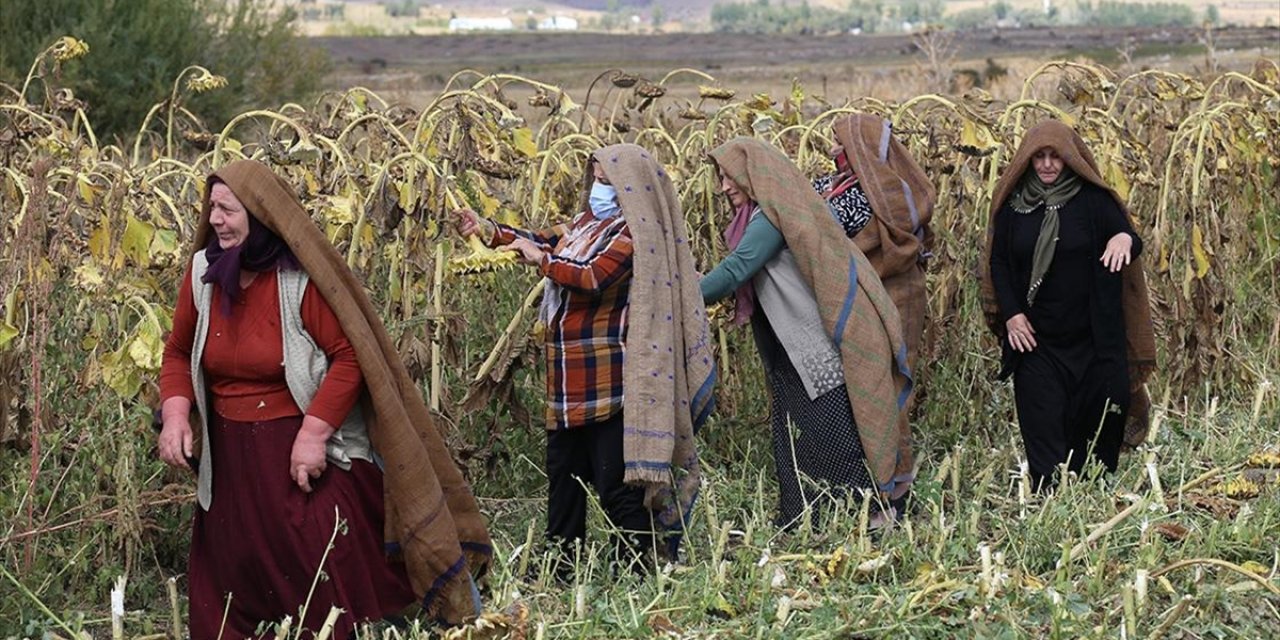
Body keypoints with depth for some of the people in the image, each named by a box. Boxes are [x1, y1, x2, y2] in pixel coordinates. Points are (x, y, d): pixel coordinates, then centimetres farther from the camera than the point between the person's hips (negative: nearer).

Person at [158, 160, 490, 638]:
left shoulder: (302, 278, -15)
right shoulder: (203, 272, 1)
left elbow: (350, 355, -17)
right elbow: (178, 353, 12)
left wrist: (313, 433, -22)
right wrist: (175, 415, -5)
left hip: (307, 453, -5)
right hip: (231, 462, 6)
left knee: (329, 585, -6)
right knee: (228, 597, 10)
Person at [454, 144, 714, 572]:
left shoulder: (634, 233, -12)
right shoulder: (586, 223, 13)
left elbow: (595, 278, -23)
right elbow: (543, 241, 22)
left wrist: (542, 260, -11)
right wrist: (488, 231, 13)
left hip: (609, 384, -9)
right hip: (570, 382, 9)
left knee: (617, 487, -7)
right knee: (563, 477, 17)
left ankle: (636, 572, 0)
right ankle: (560, 568, 28)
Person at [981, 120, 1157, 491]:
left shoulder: (1092, 200, -1)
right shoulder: (1012, 204, 4)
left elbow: (1132, 241, -10)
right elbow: (998, 263, 7)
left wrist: (1124, 239, -35)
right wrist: (1011, 314, -6)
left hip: (1091, 336, -1)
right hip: (1033, 337, 1)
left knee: (1096, 419, 2)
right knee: (1042, 422, -1)